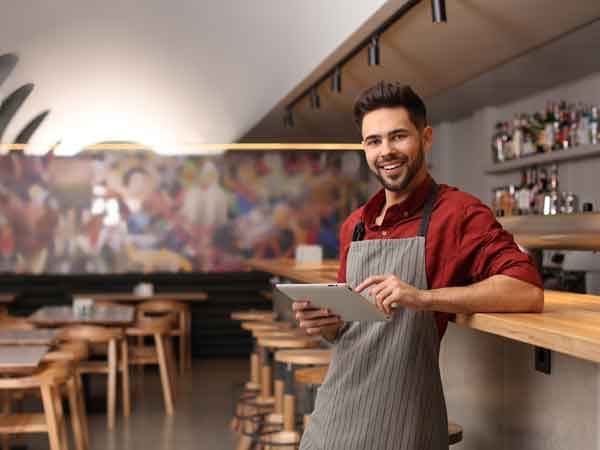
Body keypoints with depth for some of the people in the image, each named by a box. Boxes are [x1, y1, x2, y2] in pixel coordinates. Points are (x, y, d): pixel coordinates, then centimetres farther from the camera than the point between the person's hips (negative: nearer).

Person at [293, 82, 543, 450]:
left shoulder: (458, 212, -9)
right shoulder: (354, 226, 9)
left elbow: (528, 290, -22)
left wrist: (424, 297, -29)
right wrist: (324, 323, -4)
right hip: (333, 414, 6)